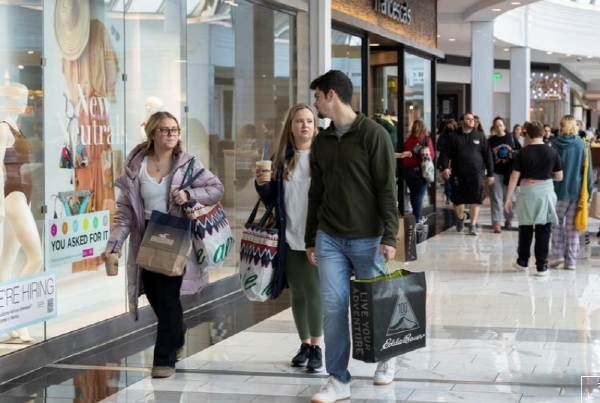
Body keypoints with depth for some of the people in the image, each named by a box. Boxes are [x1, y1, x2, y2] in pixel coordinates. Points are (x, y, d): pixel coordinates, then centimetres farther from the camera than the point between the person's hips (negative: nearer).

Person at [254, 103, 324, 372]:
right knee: (297, 293, 11)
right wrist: (261, 184, -7)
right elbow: (271, 200, 11)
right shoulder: (280, 159, 7)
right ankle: (304, 345, 24)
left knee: (314, 291, -6)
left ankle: (316, 347, 6)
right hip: (289, 238, 4)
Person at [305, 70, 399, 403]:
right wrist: (310, 239, 14)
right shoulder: (321, 142, 10)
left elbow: (387, 189, -10)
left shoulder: (373, 134, -7)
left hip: (367, 238, -4)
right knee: (333, 307, -1)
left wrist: (389, 235, -15)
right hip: (329, 239, 4)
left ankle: (386, 359, 33)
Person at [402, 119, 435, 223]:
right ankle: (417, 218, 2)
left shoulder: (408, 140, 2)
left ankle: (416, 216, 24)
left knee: (413, 194, 15)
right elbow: (431, 155, -9)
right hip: (420, 170, -4)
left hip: (408, 170, 4)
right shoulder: (426, 139, -7)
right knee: (419, 194, 2)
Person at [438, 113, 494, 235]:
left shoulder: (480, 136, 7)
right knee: (457, 200, 7)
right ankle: (461, 217, 36)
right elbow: (446, 153, 1)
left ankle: (473, 225, 8)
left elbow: (488, 155, 7)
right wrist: (445, 167, -17)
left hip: (476, 174, 0)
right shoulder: (454, 137, 6)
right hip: (458, 174, 0)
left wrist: (490, 173, 3)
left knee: (476, 200, -4)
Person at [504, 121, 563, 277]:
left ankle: (522, 262, 26)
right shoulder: (552, 152, -3)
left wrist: (508, 198, 0)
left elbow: (514, 177, -6)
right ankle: (541, 266, 4)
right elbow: (559, 177, 3)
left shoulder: (523, 153, -6)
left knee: (525, 228, 15)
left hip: (527, 192, 0)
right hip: (545, 191, 0)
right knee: (543, 230, 4)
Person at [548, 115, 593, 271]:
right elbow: (588, 170, 1)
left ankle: (557, 254, 2)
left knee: (557, 223, 14)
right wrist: (589, 190, 8)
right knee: (572, 226, 7)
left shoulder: (554, 145, -7)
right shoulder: (583, 145, -2)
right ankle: (571, 260, 7)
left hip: (559, 190, -1)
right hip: (577, 191, 2)